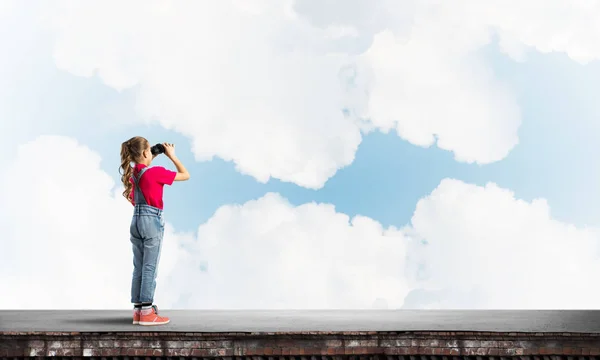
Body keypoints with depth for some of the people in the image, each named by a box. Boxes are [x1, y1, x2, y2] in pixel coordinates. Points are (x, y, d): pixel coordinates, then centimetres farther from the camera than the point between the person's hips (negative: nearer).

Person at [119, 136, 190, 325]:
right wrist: (171, 155, 1)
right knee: (150, 268, -4)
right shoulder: (156, 172, -13)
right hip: (152, 221, -7)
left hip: (136, 221, 7)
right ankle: (146, 312, -3)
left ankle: (138, 310, 12)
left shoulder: (131, 173, 6)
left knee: (138, 268, 10)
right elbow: (185, 175, -5)